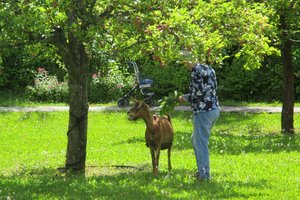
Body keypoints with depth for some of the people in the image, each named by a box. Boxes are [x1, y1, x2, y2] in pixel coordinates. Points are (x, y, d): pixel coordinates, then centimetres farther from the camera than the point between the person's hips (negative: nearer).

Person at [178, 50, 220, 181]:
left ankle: (204, 174, -1)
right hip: (214, 109, 10)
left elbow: (197, 94, -19)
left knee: (201, 142, -3)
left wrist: (185, 98, -2)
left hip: (203, 111, -10)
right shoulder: (209, 69, 13)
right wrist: (189, 97, 18)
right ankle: (203, 169, 26)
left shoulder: (196, 72, -15)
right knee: (196, 139, 22)